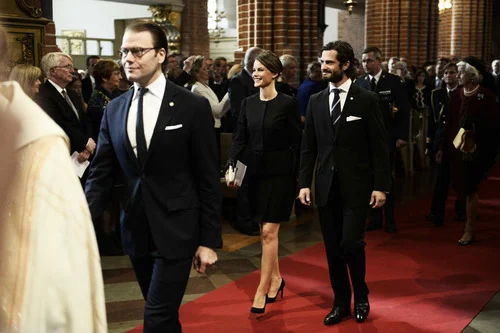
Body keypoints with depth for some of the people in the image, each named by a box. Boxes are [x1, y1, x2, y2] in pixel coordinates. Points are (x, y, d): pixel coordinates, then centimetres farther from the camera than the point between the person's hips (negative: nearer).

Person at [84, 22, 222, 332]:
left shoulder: (193, 106, -7)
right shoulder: (114, 109, 5)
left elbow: (209, 179, -6)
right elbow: (101, 174, 5)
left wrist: (209, 239, -7)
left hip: (176, 229, -4)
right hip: (135, 230, 5)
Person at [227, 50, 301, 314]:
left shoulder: (287, 104, -8)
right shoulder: (248, 103, 5)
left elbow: (296, 143, -6)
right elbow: (239, 139, 2)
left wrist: (299, 176, -8)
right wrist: (232, 167, -13)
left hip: (279, 173, -5)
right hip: (255, 173, 5)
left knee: (269, 231, -5)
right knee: (264, 230, 14)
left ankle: (262, 290, 1)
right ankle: (275, 278, 31)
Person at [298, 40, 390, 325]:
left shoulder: (367, 100, -3)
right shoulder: (316, 101, 8)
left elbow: (379, 147, -4)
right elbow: (309, 147, 8)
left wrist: (381, 186, -8)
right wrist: (305, 182, 1)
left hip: (356, 186, -4)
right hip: (326, 185, 4)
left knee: (351, 243, -7)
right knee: (333, 248, 8)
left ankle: (361, 296, 19)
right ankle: (341, 302, 24)